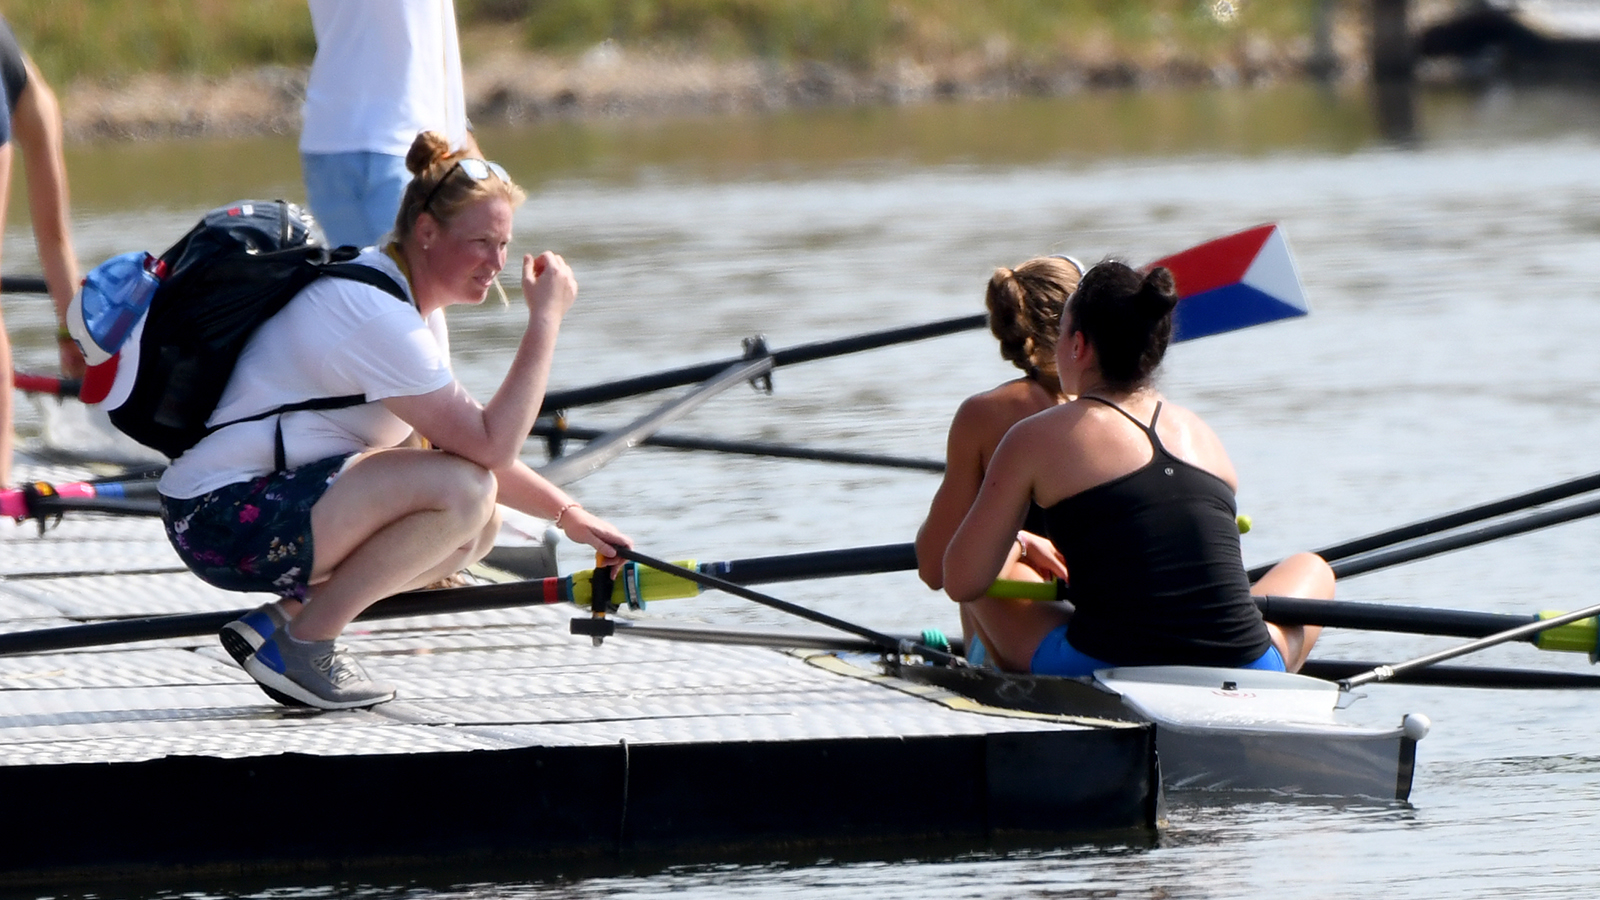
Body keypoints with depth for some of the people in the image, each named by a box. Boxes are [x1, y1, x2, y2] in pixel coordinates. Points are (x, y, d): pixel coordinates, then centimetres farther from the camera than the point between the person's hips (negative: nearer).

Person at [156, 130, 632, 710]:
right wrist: (546, 319, -19)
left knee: (475, 532, 8)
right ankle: (299, 645, -13)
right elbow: (490, 448, -22)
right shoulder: (377, 314, -20)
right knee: (463, 491, -23)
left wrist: (569, 516, 13)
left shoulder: (413, 302, 13)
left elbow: (472, 442, 20)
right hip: (225, 520, -11)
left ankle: (287, 615, 5)